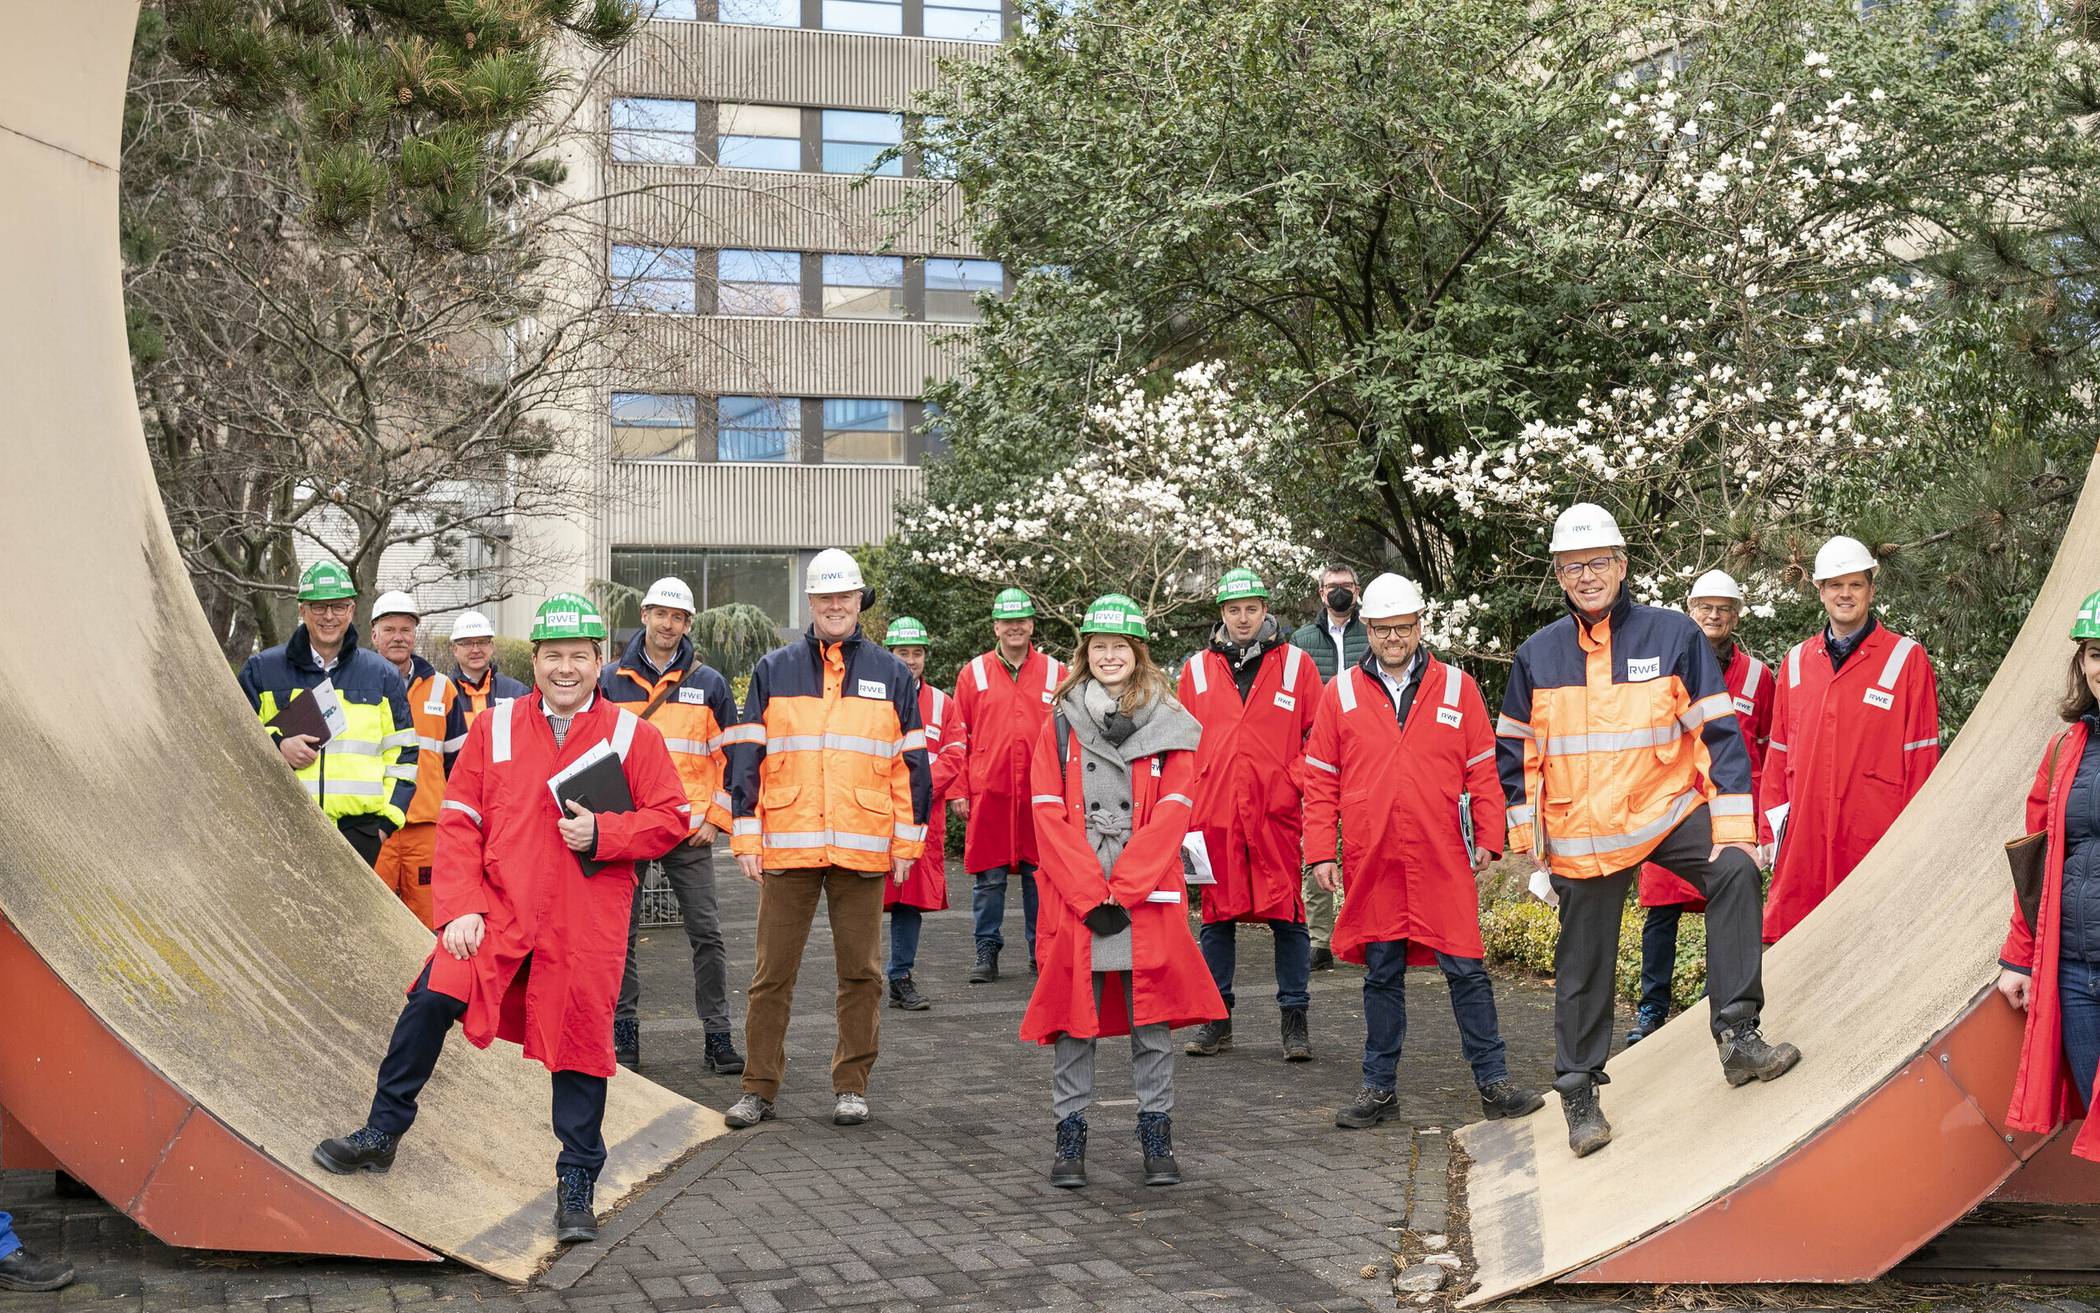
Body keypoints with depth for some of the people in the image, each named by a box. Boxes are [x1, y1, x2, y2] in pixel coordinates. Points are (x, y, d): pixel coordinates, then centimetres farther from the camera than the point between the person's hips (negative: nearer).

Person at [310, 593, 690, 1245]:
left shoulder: (632, 734, 2)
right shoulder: (495, 727, 6)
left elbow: (669, 819, 2)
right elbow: (459, 821, 4)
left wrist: (601, 833, -14)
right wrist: (459, 909, -5)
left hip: (586, 923, -1)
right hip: (497, 909, 1)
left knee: (580, 1039, 2)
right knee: (432, 999, -12)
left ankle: (577, 1185, 16)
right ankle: (382, 1134, 8)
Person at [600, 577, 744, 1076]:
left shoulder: (708, 683, 5)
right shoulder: (610, 681, 6)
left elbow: (731, 755, 9)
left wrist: (716, 817, 1)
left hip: (689, 830, 0)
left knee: (706, 932, -2)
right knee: (621, 934, 5)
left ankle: (716, 1034, 4)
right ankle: (623, 1031, 14)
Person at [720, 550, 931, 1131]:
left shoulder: (892, 675, 9)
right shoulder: (774, 671, 7)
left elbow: (911, 765, 10)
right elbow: (746, 757, 6)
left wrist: (907, 843, 5)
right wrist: (746, 837, -1)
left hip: (863, 850, 0)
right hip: (786, 846, 0)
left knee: (861, 971, 6)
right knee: (773, 972, 3)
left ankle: (852, 1085, 16)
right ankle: (759, 1087, 12)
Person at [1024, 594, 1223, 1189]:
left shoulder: (1168, 724, 4)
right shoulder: (1061, 724, 6)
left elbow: (1172, 812, -4)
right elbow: (1048, 813, -1)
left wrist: (1123, 891, -12)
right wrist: (1091, 895, -10)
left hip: (1148, 896, 0)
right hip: (1074, 896, 1)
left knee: (1151, 1017, 4)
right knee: (1073, 1018, 4)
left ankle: (1156, 1135, 14)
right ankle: (1070, 1135, 14)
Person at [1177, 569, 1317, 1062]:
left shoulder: (1295, 665, 5)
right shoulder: (1197, 669, 10)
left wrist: (1296, 782, -6)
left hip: (1278, 812, -2)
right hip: (1214, 813, 2)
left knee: (1287, 915, 0)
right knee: (1217, 915, 7)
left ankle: (1295, 1020, 8)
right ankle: (1216, 1019, 17)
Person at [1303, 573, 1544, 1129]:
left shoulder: (1457, 687, 5)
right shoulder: (1341, 693, 6)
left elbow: (1482, 769, 7)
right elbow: (1321, 780, 7)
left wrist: (1488, 838, 0)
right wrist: (1321, 852, 1)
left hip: (1443, 860, -1)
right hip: (1370, 861, 1)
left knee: (1467, 970, 0)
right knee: (1381, 976, 10)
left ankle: (1493, 1083, 10)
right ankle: (1380, 1088, 19)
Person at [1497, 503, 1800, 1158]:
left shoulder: (1673, 634, -6)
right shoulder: (1538, 654, 1)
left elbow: (1718, 732, -6)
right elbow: (1513, 748, 12)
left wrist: (1734, 824, -13)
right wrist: (1523, 825, 7)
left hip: (1669, 809, -1)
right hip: (1581, 834, 2)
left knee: (1734, 871, -28)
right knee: (1584, 966, 8)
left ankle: (1738, 1035, -22)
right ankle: (1579, 1092, 26)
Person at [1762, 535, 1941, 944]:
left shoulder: (1907, 659, 3)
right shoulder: (1797, 661, 15)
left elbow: (1921, 759, 0)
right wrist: (1773, 828, 11)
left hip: (1876, 834, -3)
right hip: (1805, 838, 4)